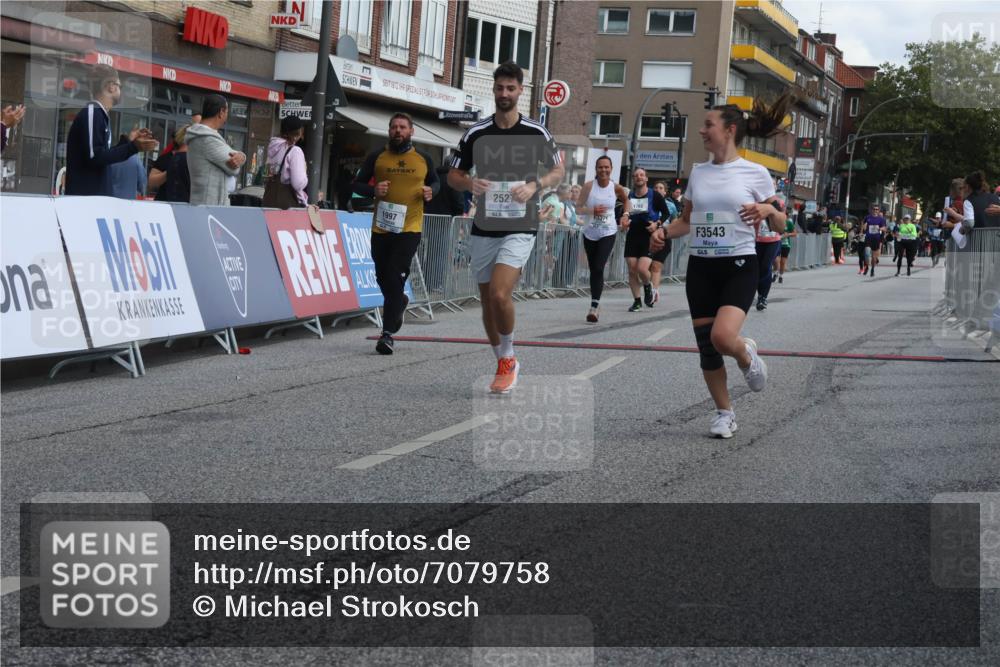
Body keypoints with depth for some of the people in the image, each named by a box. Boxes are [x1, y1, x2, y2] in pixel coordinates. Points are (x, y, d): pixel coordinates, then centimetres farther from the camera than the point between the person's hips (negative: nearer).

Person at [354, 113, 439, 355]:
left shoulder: (423, 159, 6)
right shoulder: (377, 157, 4)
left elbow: (435, 181, 22)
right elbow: (357, 184, 9)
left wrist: (431, 192, -1)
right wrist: (373, 190, -12)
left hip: (410, 228, -2)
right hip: (381, 227, 2)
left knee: (395, 278, -12)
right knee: (382, 278, 12)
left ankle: (388, 333, -10)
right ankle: (400, 302, 47)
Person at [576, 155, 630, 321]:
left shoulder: (616, 188, -3)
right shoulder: (589, 186, -6)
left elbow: (626, 200, 19)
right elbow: (578, 208, -4)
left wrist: (625, 215, 5)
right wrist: (592, 210, -21)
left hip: (608, 233, -2)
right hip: (590, 233, 2)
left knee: (598, 268, -16)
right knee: (593, 270, 11)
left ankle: (594, 306, -15)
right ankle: (595, 303, 25)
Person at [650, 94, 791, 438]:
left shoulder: (755, 173, -4)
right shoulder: (698, 172, 9)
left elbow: (780, 226, 1)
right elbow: (687, 220, 19)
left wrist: (768, 209, -21)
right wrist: (664, 232, -1)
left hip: (739, 266, -5)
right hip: (700, 267, 5)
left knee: (723, 337, -25)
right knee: (706, 347, 3)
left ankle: (746, 354, 12)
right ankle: (724, 413, 21)